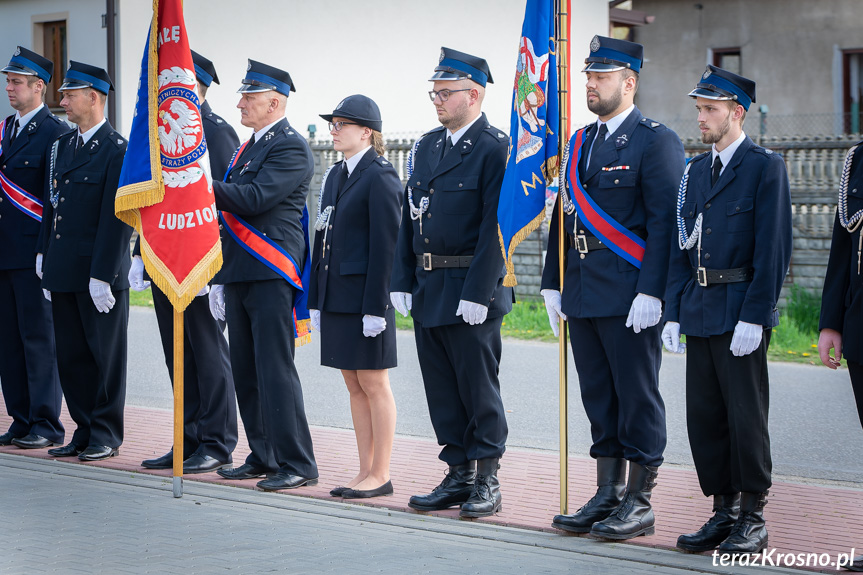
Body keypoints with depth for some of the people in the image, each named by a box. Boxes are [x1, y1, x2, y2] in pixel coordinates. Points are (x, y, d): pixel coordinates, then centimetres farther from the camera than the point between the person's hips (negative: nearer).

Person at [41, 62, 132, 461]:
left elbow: (116, 218, -14)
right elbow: (53, 208, 17)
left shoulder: (117, 150, -10)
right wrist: (49, 269, 13)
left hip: (100, 275, -8)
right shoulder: (63, 146, 15)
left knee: (105, 356, 2)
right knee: (70, 356, 10)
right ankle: (84, 432, 19)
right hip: (64, 274, 8)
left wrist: (102, 275, -18)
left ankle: (105, 435, 10)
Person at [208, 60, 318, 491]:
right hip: (240, 274, 9)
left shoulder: (291, 147, -10)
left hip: (271, 276, -9)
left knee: (275, 369, -9)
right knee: (246, 371, 11)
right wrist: (221, 276, 21)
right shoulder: (248, 148, 20)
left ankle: (297, 463, -5)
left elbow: (254, 198, -22)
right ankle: (263, 456, 19)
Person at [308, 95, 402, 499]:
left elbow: (385, 245, -15)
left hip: (367, 297, -8)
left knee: (374, 385, -2)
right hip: (336, 296, 8)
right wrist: (316, 300, 14)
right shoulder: (335, 176, 15)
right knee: (354, 386, 11)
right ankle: (366, 472, 17)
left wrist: (375, 307, -18)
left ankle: (381, 475, 5)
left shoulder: (380, 177, -10)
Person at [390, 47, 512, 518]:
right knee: (441, 389, 10)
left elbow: (497, 227, -15)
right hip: (428, 288, 7)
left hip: (473, 289, -7)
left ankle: (487, 481, 7)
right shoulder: (427, 146, 14)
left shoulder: (496, 149, -10)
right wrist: (402, 282, 8)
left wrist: (477, 293, -19)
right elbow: (409, 217, 15)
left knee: (477, 386, -1)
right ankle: (459, 475, 18)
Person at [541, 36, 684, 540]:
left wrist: (651, 292, -19)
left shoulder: (656, 141, -6)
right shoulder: (580, 143, 16)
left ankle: (639, 504, 5)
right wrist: (554, 284, 14)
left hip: (630, 298, -7)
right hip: (583, 297, 7)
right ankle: (608, 496, 19)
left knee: (637, 398, -1)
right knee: (599, 399, 12)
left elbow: (664, 222, -12)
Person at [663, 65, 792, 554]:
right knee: (704, 417, 8)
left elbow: (774, 249, -12)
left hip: (742, 312, -7)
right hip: (700, 313, 7)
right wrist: (674, 312, 9)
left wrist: (754, 316, -17)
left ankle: (753, 520, 8)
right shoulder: (696, 171, 14)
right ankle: (725, 512, 18)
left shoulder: (766, 167, -6)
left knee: (746, 417, -2)